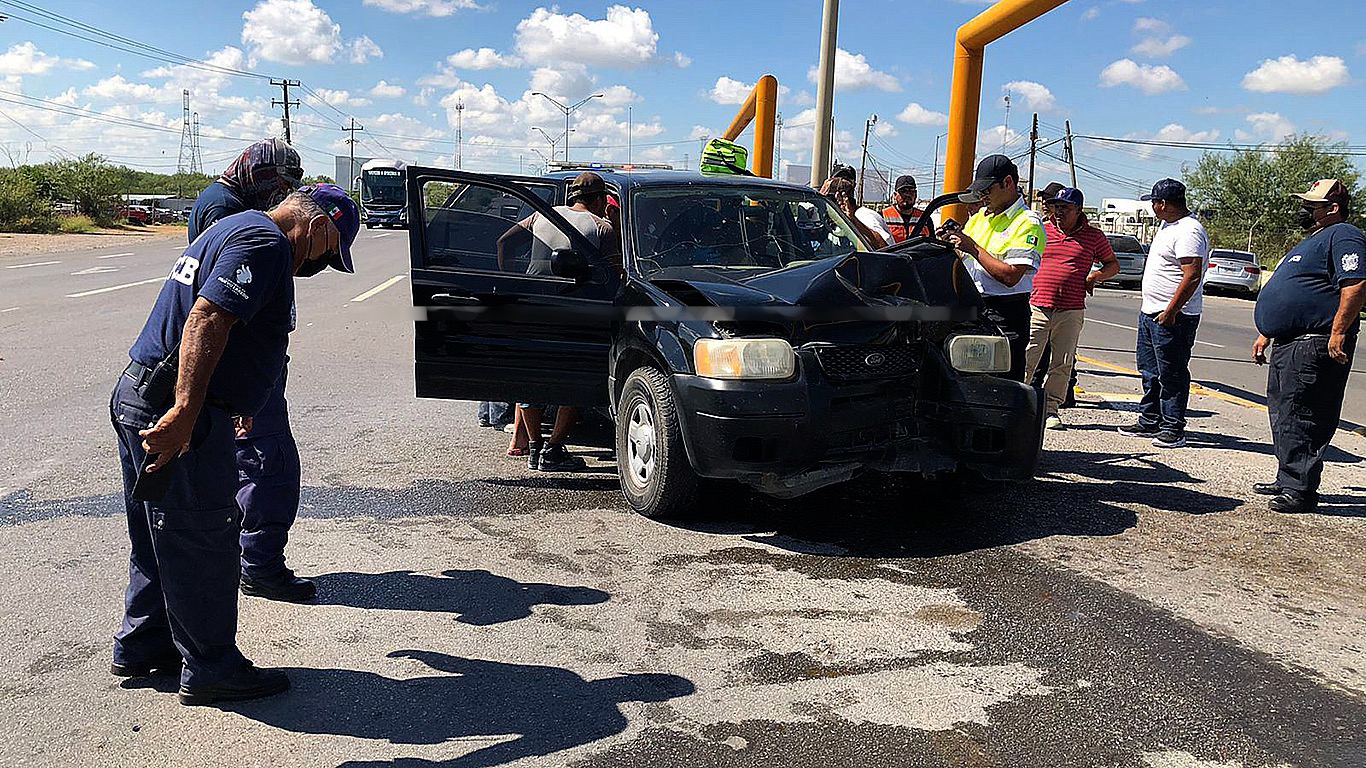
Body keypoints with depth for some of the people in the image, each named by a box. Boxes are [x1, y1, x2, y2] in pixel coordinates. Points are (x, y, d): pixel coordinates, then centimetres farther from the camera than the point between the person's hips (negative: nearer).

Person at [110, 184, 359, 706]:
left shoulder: (237, 228, 20)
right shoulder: (266, 243, -14)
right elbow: (206, 321, -27)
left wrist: (230, 404, 36)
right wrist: (184, 413, -34)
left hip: (136, 396, 11)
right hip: (175, 410, -11)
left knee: (158, 538, 21)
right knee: (203, 543, 0)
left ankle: (141, 646, 34)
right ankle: (210, 669, 12)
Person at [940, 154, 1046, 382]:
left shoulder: (1028, 223, -8)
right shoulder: (979, 217, 17)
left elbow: (1011, 276, -19)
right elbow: (962, 261, 23)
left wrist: (973, 248, -16)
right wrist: (949, 244, 1)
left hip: (1006, 314, -7)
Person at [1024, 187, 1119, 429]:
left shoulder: (1094, 236, 7)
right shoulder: (1041, 230, 7)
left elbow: (1113, 264, 19)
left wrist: (1095, 276, 0)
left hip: (1071, 312, 1)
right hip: (1036, 307, -1)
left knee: (1062, 363, 5)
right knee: (1025, 359, -5)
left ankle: (1050, 408, 16)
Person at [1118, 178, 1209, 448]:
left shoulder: (1188, 231, -18)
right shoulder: (1169, 225, 15)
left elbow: (1192, 276, -24)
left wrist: (1170, 312, -25)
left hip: (1172, 317, -11)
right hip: (1150, 312, 11)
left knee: (1171, 375, -4)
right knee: (1151, 372, 16)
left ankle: (1173, 429, 3)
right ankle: (1149, 422, 25)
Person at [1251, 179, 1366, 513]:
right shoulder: (1312, 241, 24)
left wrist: (1338, 332, -26)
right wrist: (1266, 335, 27)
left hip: (1314, 346, -11)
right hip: (1289, 343, 11)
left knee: (1299, 419, -10)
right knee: (1284, 414, 16)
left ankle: (1300, 491, -6)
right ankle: (1287, 481, 25)